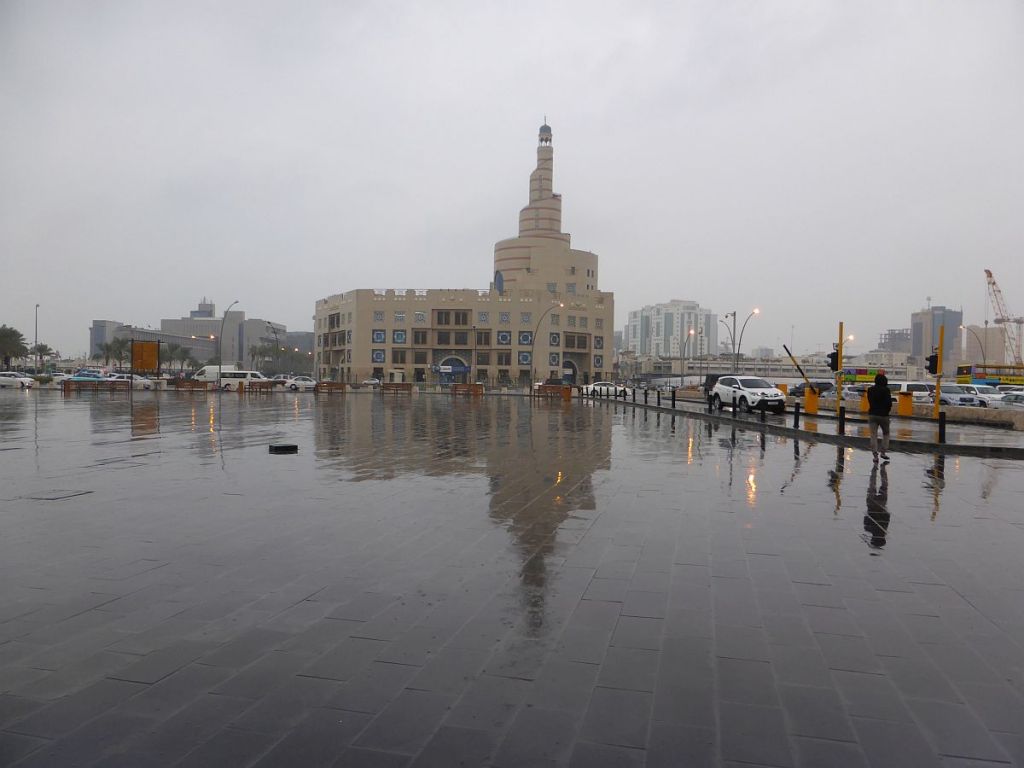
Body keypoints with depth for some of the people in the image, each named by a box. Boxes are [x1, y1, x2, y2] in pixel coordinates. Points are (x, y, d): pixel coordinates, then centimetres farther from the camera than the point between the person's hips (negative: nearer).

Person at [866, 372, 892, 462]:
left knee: (874, 435, 3)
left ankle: (875, 455, -1)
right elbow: (889, 403, -14)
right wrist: (887, 409, 3)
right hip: (883, 415, -3)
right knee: (886, 434, 17)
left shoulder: (870, 390, 2)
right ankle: (883, 452, 15)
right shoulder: (886, 390, -12)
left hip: (872, 414, 3)